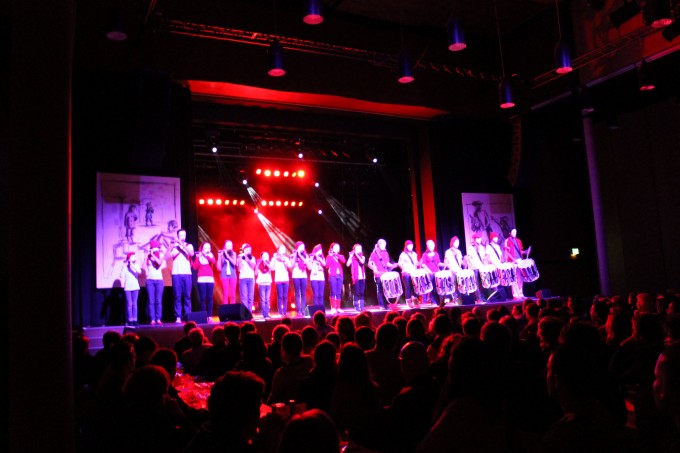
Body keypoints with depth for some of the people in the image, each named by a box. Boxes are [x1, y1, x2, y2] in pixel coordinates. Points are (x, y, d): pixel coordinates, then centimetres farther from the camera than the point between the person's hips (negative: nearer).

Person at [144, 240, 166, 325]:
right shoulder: (148, 256, 9)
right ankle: (152, 319, -1)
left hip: (159, 279, -1)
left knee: (158, 301, -1)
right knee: (151, 301, -2)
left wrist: (153, 255, -7)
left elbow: (160, 263, -12)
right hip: (150, 280, 1)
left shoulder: (160, 255, 5)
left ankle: (158, 319, 2)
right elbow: (144, 266, 6)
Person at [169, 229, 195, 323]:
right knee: (177, 296, -2)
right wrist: (173, 246, -15)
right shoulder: (174, 246, 9)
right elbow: (168, 257, -5)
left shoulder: (189, 246, 11)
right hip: (176, 274, -1)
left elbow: (192, 254, -10)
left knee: (187, 296, 1)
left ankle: (188, 316, 6)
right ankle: (178, 317, 0)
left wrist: (182, 245, -14)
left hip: (187, 273, 1)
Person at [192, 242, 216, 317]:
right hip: (201, 279, -1)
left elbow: (213, 261, -12)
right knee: (203, 297, -5)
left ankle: (209, 316, 1)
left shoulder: (211, 256, 11)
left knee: (209, 297, -1)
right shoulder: (198, 256, 7)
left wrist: (206, 255, -15)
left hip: (210, 279, 1)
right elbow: (195, 267, -6)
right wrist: (197, 257, -10)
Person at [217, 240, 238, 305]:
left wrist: (227, 255, -11)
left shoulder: (233, 254, 9)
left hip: (233, 275, 2)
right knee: (225, 294, -7)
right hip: (224, 275, -2)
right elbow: (219, 267, 0)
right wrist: (219, 256, -8)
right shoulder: (222, 254, 4)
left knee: (233, 294, 0)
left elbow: (234, 263, -8)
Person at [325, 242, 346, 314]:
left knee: (339, 293, 3)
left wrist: (337, 255, -9)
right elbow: (327, 266, -9)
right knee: (333, 292, -9)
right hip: (332, 276, -4)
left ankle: (338, 308, 5)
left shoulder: (340, 256, 16)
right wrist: (331, 256, -8)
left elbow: (344, 261, -6)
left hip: (340, 275, 4)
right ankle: (333, 308, -9)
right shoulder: (329, 256, 5)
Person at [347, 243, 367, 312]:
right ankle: (357, 307, -1)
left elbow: (362, 262, -13)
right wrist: (351, 256, -12)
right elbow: (348, 265, -12)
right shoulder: (352, 258, 3)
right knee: (356, 292, -3)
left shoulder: (362, 257, 9)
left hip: (362, 277, 2)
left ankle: (361, 306, 8)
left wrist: (357, 255, -10)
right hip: (356, 277, -2)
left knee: (361, 292, 4)